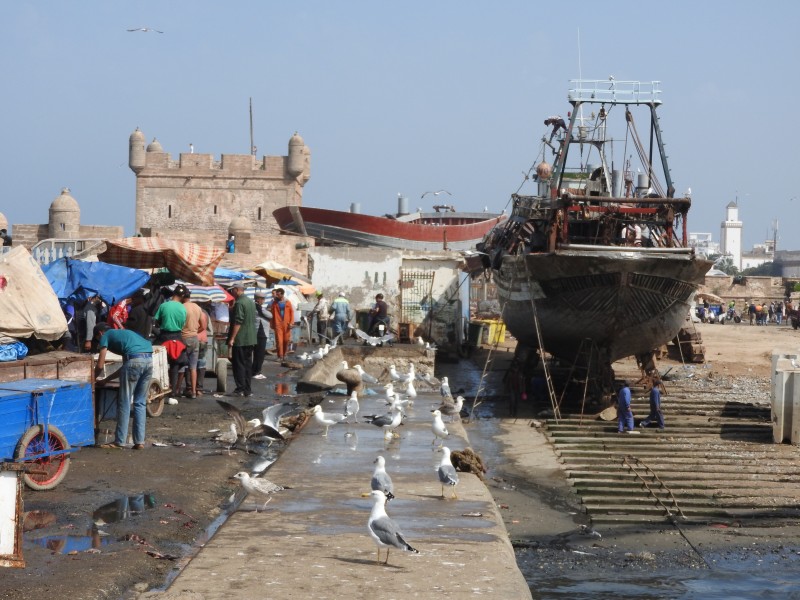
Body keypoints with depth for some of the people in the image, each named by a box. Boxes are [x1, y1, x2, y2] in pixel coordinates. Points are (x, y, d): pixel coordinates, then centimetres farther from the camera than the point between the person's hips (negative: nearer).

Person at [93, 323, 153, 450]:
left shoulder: (105, 336, 16)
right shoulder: (123, 333, 36)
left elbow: (100, 365, 11)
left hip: (134, 360, -7)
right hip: (149, 359, 7)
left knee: (124, 404, 2)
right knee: (140, 403, 12)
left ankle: (119, 441, 6)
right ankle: (139, 441, 10)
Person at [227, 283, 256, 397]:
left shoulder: (239, 303, -15)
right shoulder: (251, 302, 12)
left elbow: (237, 322, -20)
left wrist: (232, 338, -19)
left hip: (240, 340, -8)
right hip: (251, 340, 8)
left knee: (239, 364, -3)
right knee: (248, 364, 11)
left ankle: (240, 389, -5)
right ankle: (247, 389, 12)